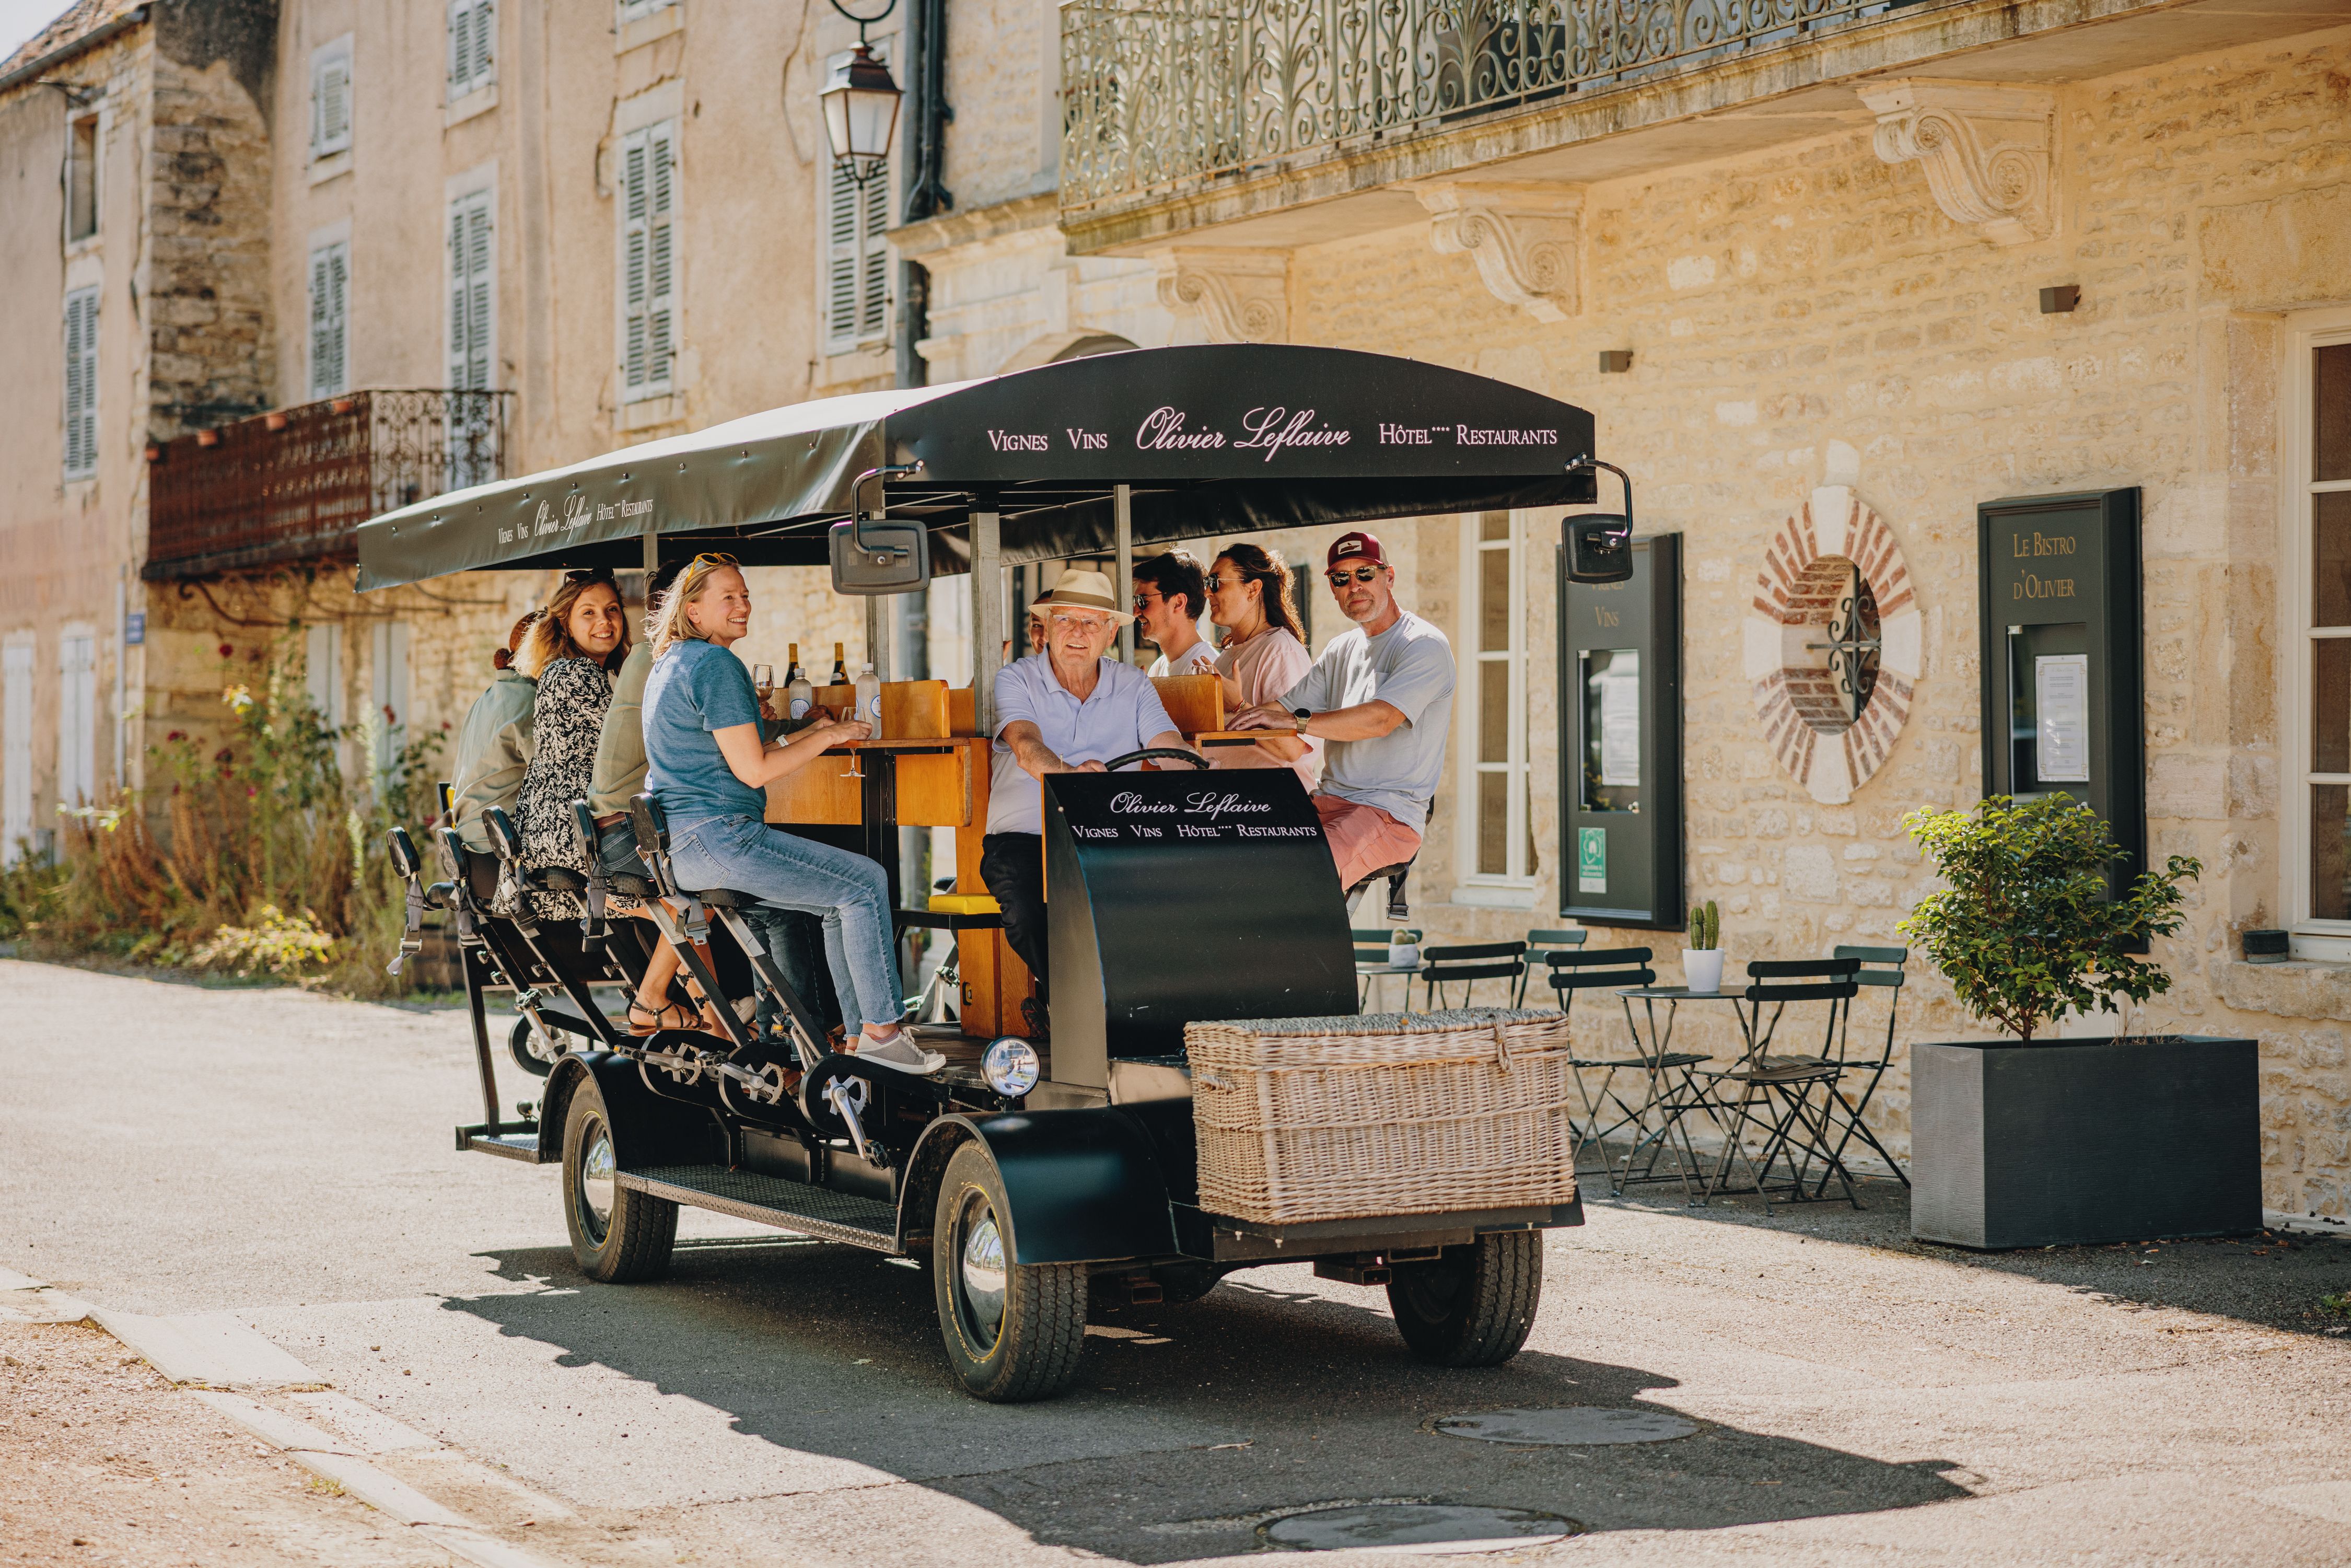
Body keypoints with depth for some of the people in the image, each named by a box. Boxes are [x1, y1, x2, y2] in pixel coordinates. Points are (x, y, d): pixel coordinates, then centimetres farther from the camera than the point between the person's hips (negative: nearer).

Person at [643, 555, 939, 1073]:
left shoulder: (671, 663, 19)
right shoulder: (716, 663, -13)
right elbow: (753, 770, -16)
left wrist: (808, 734, 20)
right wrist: (828, 737, -4)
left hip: (678, 848, 11)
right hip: (716, 840, -11)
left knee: (842, 900, 15)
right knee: (866, 883, -7)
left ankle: (859, 1033, 12)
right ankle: (881, 1032, -2)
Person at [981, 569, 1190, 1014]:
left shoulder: (1133, 686, 13)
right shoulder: (1016, 680, 4)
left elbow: (1174, 754, 0)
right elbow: (1026, 748, -17)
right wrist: (1069, 773, -41)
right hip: (1025, 836, -2)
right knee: (1026, 907, -35)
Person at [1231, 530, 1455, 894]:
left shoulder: (1424, 646, -4)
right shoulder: (1341, 650, 21)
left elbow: (1381, 719, -21)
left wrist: (1295, 721, -24)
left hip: (1392, 814, -7)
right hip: (1328, 802, 7)